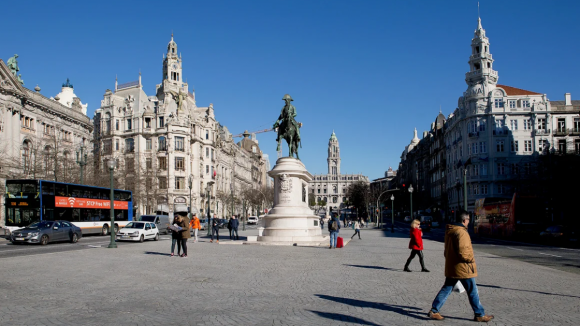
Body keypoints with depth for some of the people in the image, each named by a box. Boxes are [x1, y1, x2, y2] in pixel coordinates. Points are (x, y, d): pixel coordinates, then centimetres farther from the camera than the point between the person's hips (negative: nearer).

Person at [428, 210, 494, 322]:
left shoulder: (449, 231, 9)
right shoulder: (461, 232, -21)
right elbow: (462, 252, -25)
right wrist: (471, 259, -9)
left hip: (451, 267, 9)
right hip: (463, 268, -9)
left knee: (446, 289, 12)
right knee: (473, 292, 6)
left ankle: (434, 311, 10)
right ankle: (480, 315, 18)